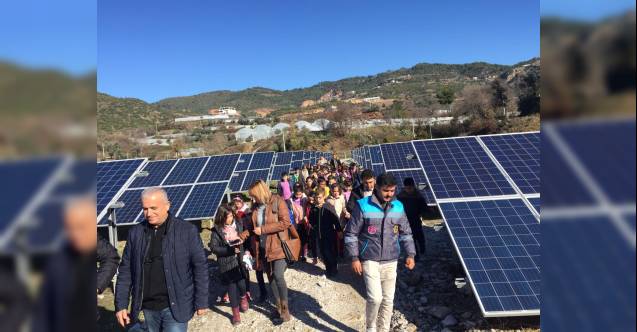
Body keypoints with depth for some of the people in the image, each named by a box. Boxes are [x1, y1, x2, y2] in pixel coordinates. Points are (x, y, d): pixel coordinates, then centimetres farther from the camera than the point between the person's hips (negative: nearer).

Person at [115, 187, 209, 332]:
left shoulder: (187, 230, -10)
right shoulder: (135, 233, 1)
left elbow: (200, 267, -7)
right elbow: (125, 270, 6)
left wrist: (201, 302, -6)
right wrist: (121, 304, 2)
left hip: (175, 307, -4)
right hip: (148, 308, 4)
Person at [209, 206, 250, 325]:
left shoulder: (238, 225, 2)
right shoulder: (216, 231, -7)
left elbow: (245, 239, 11)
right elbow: (213, 248, -10)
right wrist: (230, 250, -20)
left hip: (240, 260, 2)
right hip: (226, 263, -2)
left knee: (241, 284, -1)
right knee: (231, 287, 5)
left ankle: (243, 297, 35)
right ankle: (236, 312, 22)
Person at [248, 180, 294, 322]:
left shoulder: (278, 201, -11)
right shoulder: (256, 206, 6)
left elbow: (285, 222, -19)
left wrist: (263, 229, -19)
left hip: (278, 246, -6)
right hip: (263, 247, 6)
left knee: (278, 276, -12)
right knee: (270, 277, 12)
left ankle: (285, 308, 8)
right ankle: (279, 306, 28)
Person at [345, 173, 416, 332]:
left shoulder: (398, 207, 3)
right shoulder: (363, 206, -10)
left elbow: (405, 233, 13)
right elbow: (351, 234, -6)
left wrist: (410, 254, 4)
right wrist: (354, 258, -10)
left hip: (391, 261, 4)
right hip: (370, 260, -4)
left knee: (388, 299, 11)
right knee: (375, 297, -11)